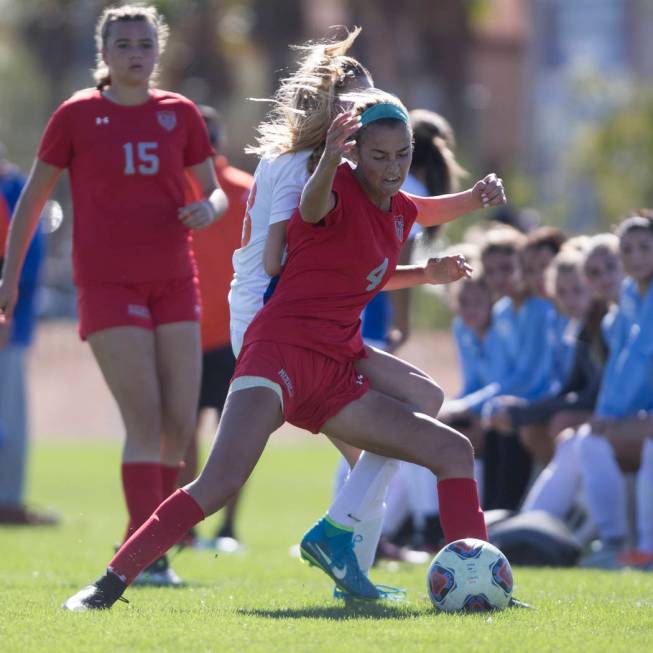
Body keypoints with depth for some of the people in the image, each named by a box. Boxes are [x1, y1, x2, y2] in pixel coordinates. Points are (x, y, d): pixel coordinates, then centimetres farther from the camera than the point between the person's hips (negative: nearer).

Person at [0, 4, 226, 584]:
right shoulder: (77, 116, 0)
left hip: (173, 282, 4)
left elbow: (215, 193, 15)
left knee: (181, 422, -1)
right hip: (107, 283, -4)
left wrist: (208, 210, -8)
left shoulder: (180, 114, 8)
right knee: (145, 418, -14)